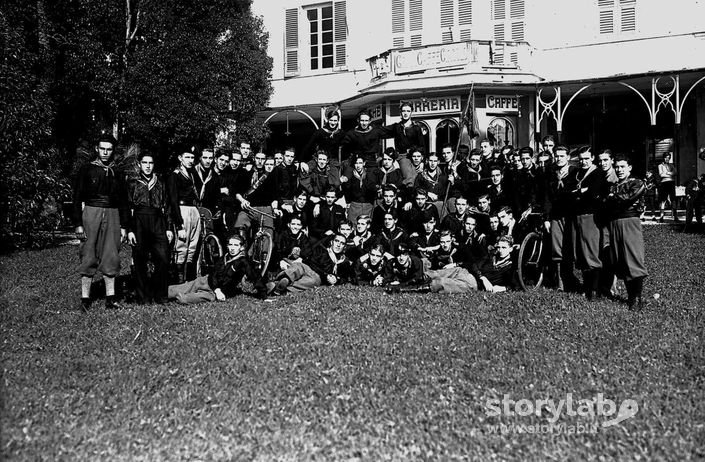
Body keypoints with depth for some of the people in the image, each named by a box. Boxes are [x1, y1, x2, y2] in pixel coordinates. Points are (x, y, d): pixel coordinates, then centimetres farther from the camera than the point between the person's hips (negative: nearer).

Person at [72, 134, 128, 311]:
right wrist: (78, 224, -7)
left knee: (111, 257, 3)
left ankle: (110, 298, 8)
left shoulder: (116, 173, 13)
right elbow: (77, 198, 1)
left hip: (112, 216, 3)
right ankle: (85, 298, 4)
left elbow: (122, 201, 16)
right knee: (89, 258, -2)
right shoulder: (86, 170, 3)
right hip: (91, 214, -3)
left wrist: (123, 226, 11)